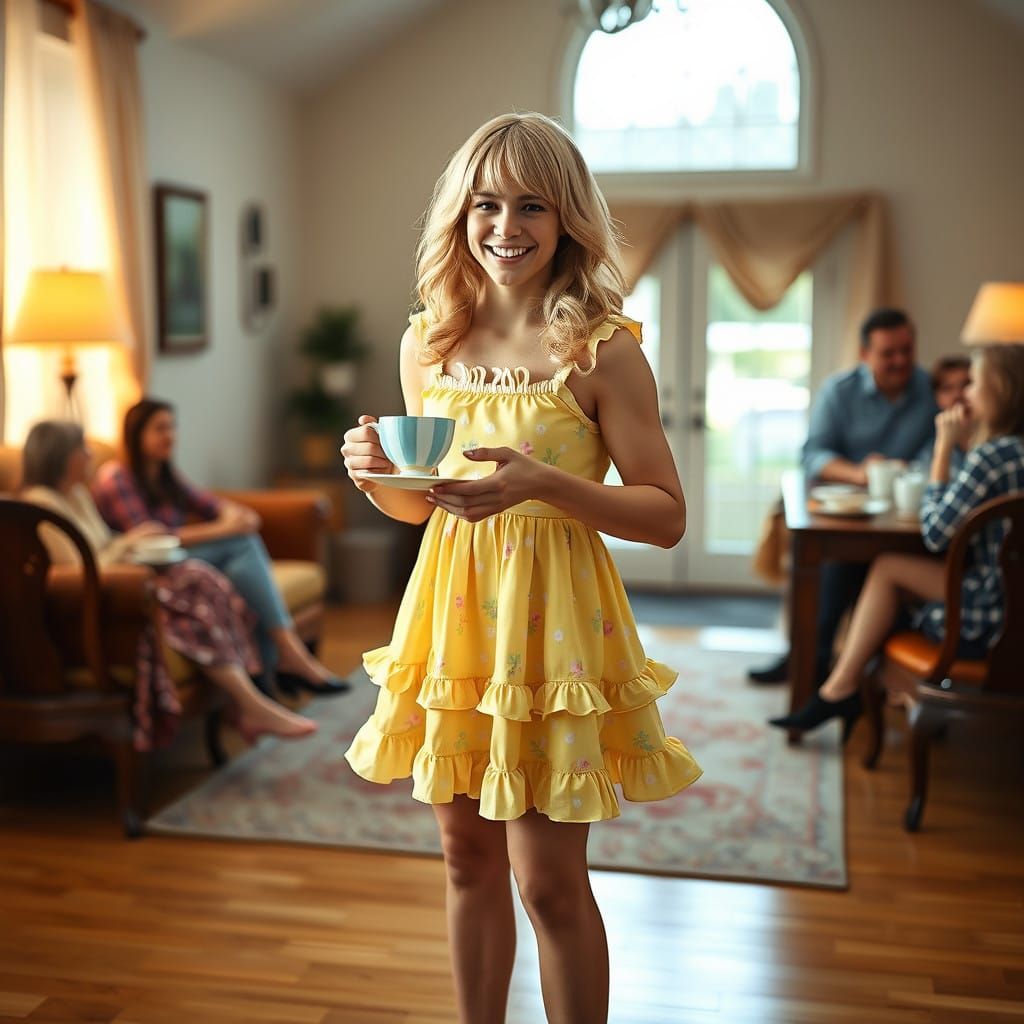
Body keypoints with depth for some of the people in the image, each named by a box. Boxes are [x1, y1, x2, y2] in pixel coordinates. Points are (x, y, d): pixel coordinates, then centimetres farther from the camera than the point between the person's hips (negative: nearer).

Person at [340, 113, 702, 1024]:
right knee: (469, 862, 16)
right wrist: (377, 474, -7)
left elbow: (668, 515, -10)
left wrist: (544, 483, -24)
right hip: (451, 611, 5)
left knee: (549, 881, 3)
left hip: (551, 615, -4)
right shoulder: (429, 343, 5)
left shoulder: (602, 351, -9)